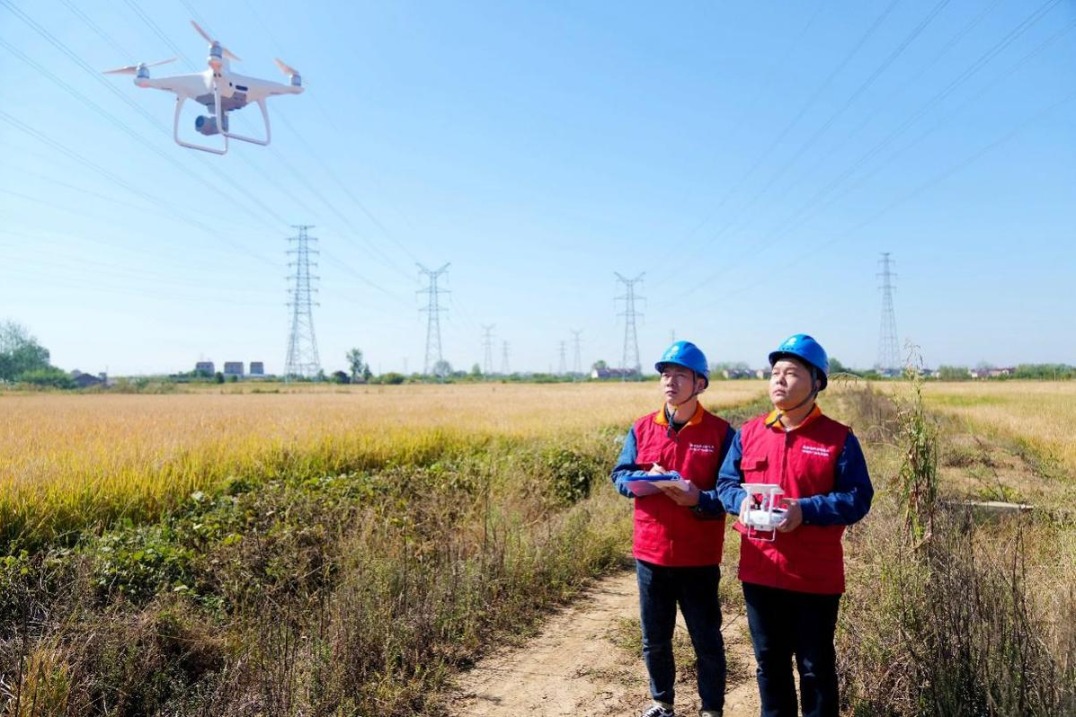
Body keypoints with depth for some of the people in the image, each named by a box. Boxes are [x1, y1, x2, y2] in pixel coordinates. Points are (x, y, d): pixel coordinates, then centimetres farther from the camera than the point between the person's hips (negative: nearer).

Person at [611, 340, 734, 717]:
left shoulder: (720, 431, -7)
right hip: (650, 553, 3)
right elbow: (620, 476, 4)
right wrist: (646, 480, -17)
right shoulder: (642, 428, 2)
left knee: (706, 640, 12)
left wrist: (699, 499, -24)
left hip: (699, 557, -3)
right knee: (655, 638, 17)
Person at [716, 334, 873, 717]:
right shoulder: (749, 432, 4)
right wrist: (741, 500, -15)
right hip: (759, 571, 4)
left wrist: (804, 511, -23)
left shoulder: (838, 438, -6)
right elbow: (725, 483, 8)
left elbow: (858, 498, -10)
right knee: (769, 663, 19)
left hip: (815, 577, -3)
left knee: (816, 668, 12)